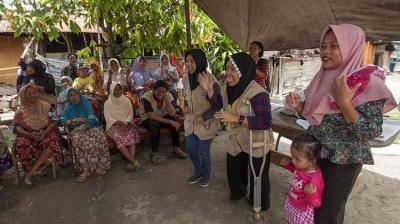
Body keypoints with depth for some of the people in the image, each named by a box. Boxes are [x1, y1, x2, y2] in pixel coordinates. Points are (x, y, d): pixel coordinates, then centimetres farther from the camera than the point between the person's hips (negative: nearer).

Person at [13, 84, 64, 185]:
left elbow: (54, 121, -4)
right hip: (28, 135, 1)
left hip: (45, 133, -1)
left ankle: (31, 171, -25)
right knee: (21, 145, -31)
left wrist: (45, 132, -21)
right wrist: (29, 134, -24)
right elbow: (17, 128, -3)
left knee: (52, 141, -32)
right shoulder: (20, 111, 4)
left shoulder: (45, 106, 1)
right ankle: (37, 166, -13)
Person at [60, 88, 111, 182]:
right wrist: (77, 120, -10)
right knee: (77, 140, -35)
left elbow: (91, 121, -4)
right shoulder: (68, 108, 15)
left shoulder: (86, 104, 7)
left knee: (100, 137, -35)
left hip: (91, 127, -1)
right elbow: (62, 121, 0)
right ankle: (86, 169, -32)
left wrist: (80, 128, -16)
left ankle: (100, 165, -28)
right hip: (77, 130, 1)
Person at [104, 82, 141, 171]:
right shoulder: (108, 103, 3)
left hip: (127, 124, 2)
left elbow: (130, 114, 5)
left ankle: (131, 161, -41)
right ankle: (134, 161, -39)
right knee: (119, 137, -32)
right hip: (113, 125, -2)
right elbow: (108, 118, -4)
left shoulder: (127, 100, 9)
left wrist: (126, 123, -14)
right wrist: (120, 123, -18)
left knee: (132, 134, -30)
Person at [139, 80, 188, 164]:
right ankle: (154, 152, -20)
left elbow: (172, 114, -24)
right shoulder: (146, 97, -26)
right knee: (154, 124, -36)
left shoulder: (168, 96, -15)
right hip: (147, 119, -3)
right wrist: (170, 122, -38)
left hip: (162, 117, 4)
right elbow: (152, 116, -34)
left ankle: (176, 148, -7)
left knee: (175, 120, -23)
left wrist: (166, 99, -34)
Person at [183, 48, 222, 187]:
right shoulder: (186, 79, -2)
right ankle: (198, 171, 44)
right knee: (190, 149, 17)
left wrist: (204, 117, -20)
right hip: (190, 121, 6)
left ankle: (206, 174, 38)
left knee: (203, 151, 9)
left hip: (206, 123, -6)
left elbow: (219, 103, -16)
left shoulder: (210, 80, -22)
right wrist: (185, 107, -3)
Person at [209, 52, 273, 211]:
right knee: (234, 171, 25)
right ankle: (238, 192, 56)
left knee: (257, 177, 14)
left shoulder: (257, 93, -29)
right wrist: (208, 88, -2)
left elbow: (265, 122, -34)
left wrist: (236, 118, -38)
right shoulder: (226, 88, -3)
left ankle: (260, 204, 43)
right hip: (235, 141, 7)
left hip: (256, 144, -7)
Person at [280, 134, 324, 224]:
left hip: (303, 212, -6)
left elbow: (315, 204, -32)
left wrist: (311, 194, -51)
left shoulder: (315, 179, -38)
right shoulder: (302, 166, -16)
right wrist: (288, 164, -6)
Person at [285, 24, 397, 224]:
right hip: (315, 154, 6)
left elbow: (371, 132, -21)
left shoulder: (368, 81, -17)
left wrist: (344, 101, -31)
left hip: (343, 160, -6)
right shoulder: (323, 78, 1)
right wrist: (298, 106, -10)